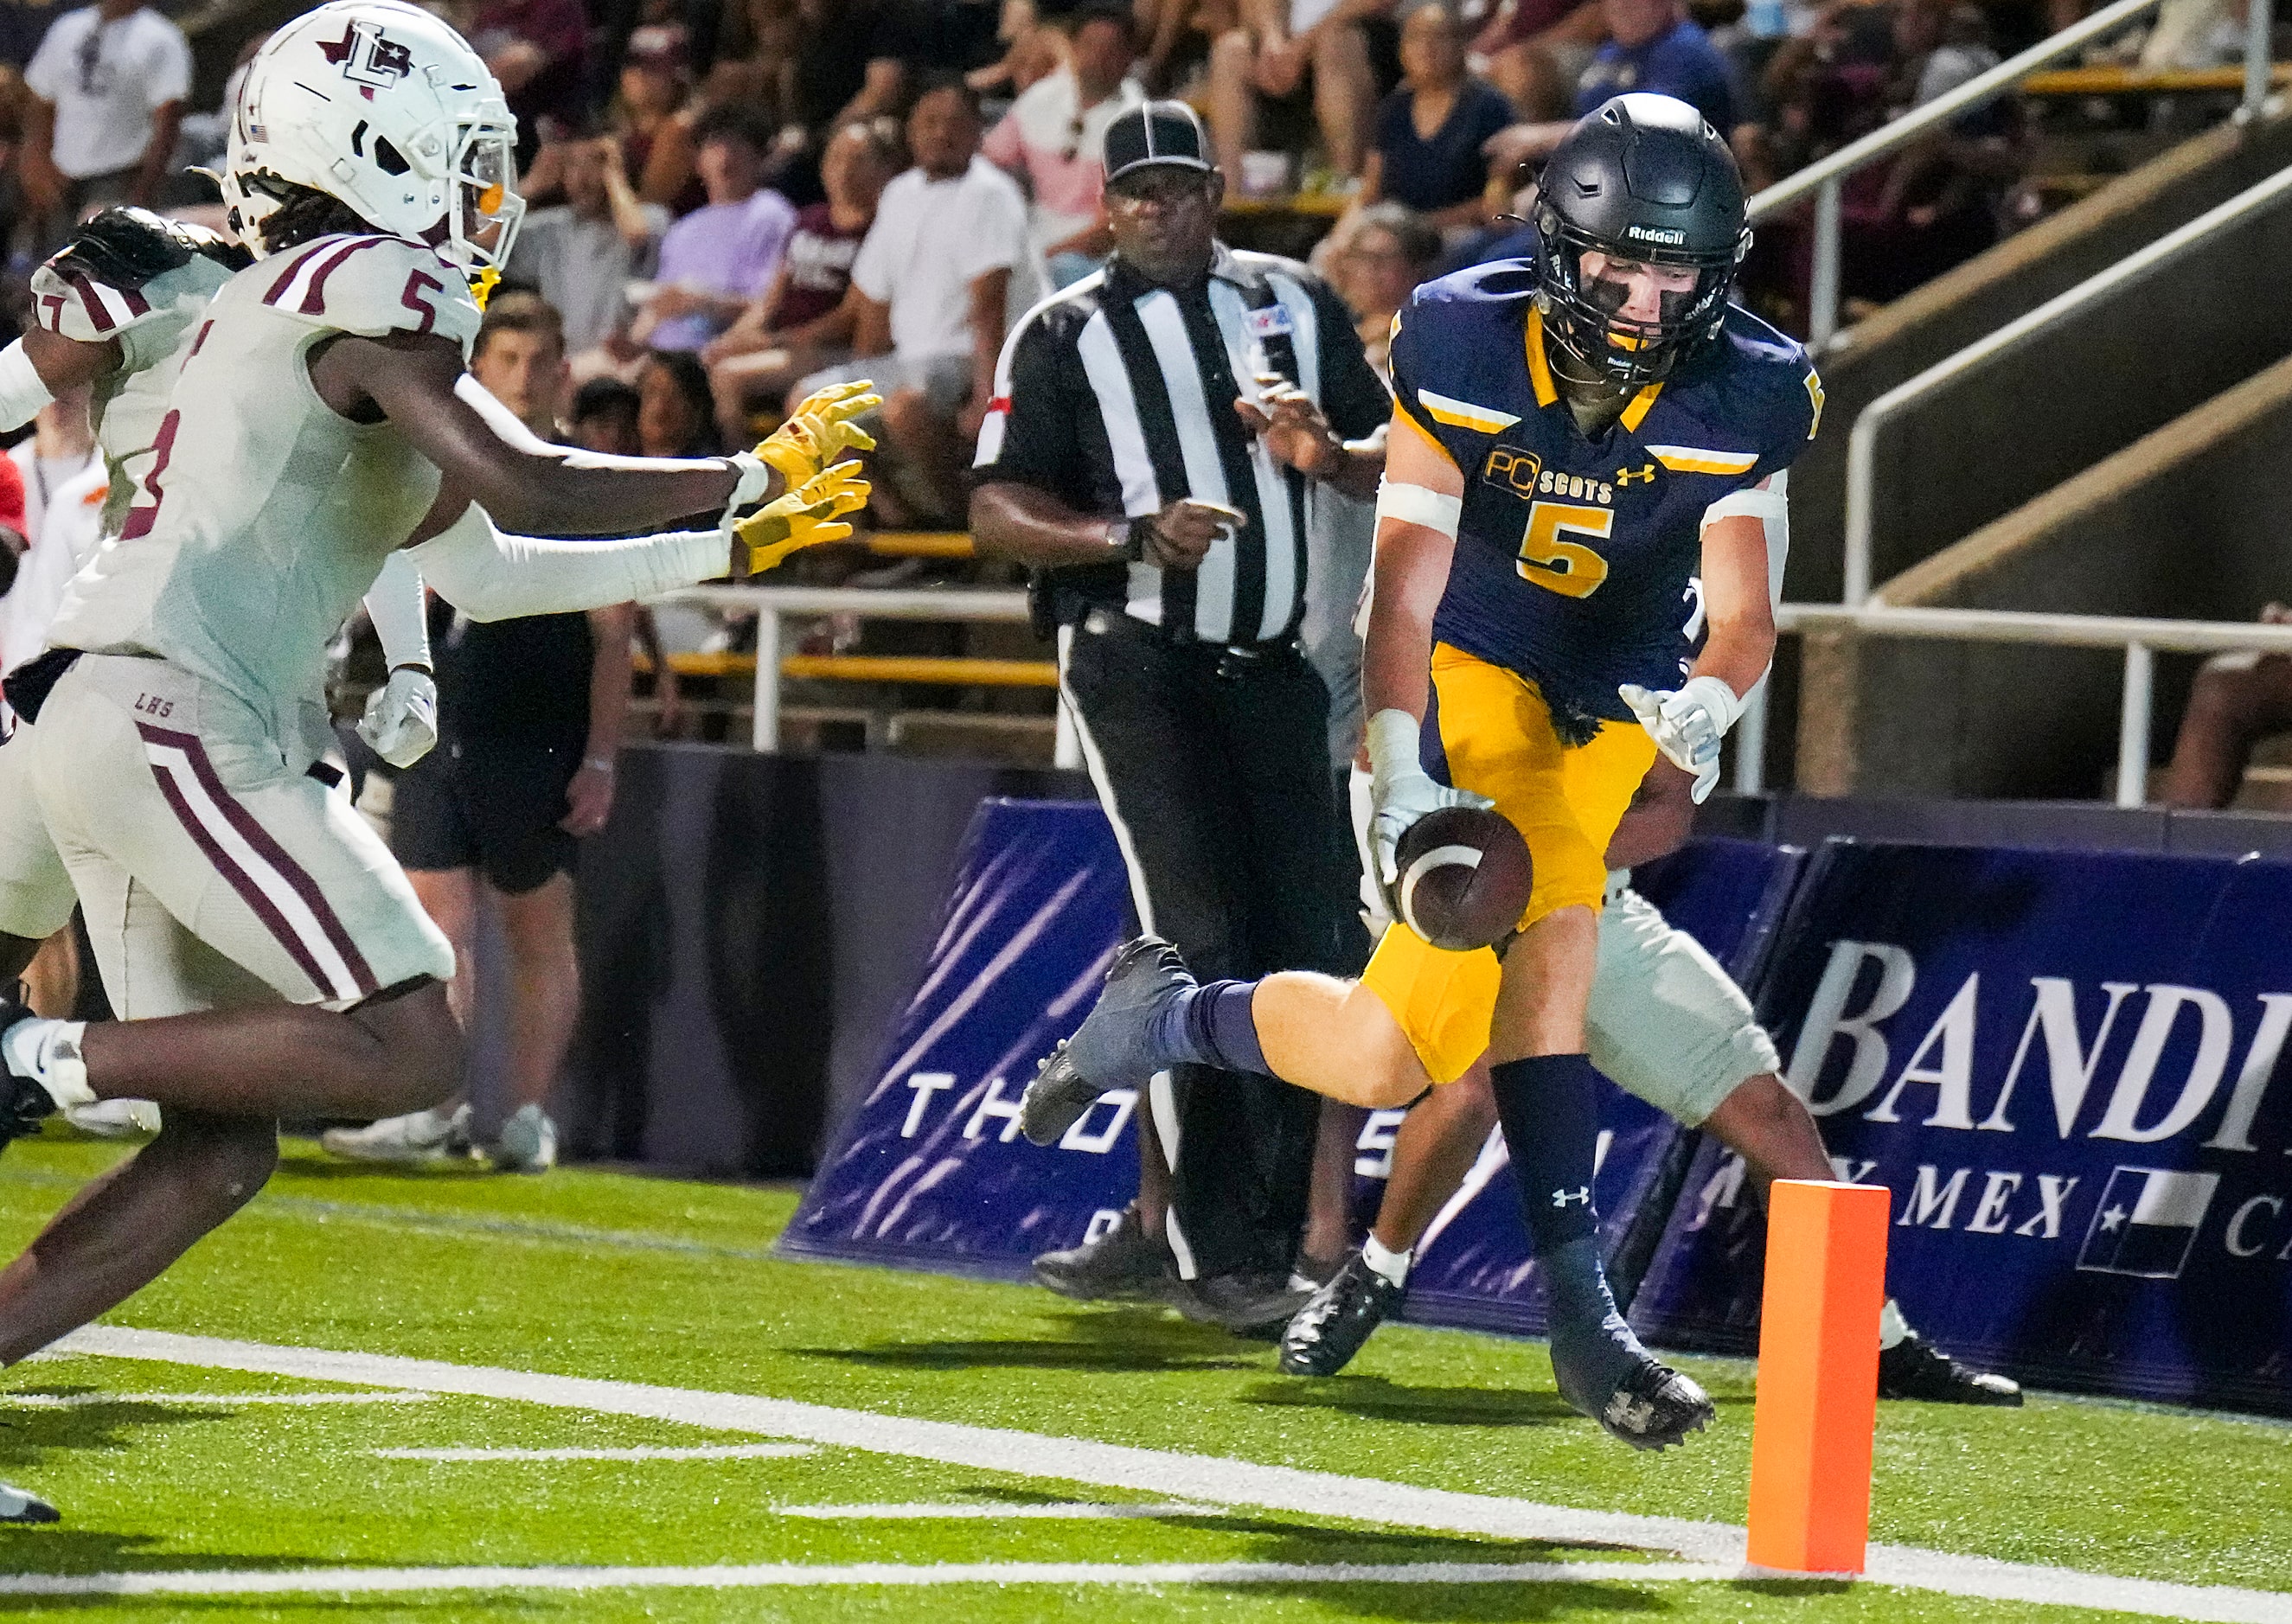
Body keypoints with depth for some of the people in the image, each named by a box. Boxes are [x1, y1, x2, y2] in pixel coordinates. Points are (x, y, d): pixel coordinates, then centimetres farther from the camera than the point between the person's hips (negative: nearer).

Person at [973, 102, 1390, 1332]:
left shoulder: (1294, 304, 11)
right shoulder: (1065, 336, -1)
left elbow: (1396, 458, 15)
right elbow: (998, 514, -6)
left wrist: (1327, 457, -8)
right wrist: (1136, 537, -21)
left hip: (1272, 666, 5)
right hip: (1138, 664, -5)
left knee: (1309, 951, 2)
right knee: (1198, 941, -12)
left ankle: (1170, 1219, 15)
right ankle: (1216, 1253, -8)